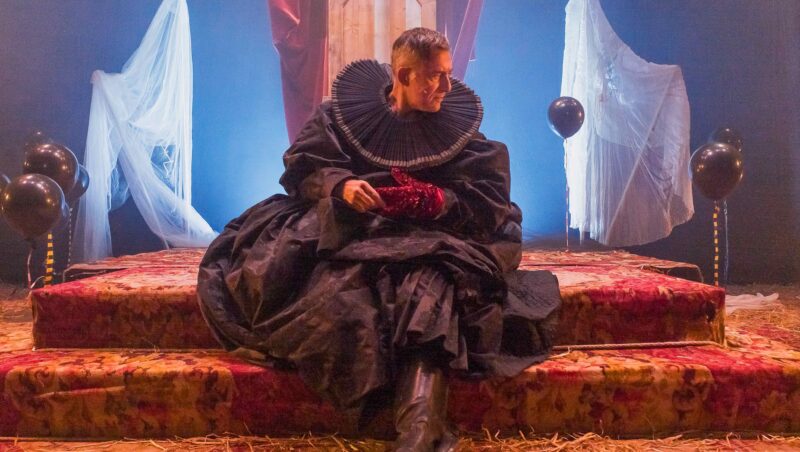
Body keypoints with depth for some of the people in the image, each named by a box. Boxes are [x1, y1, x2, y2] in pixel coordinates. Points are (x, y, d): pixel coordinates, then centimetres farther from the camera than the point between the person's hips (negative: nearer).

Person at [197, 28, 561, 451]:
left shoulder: (458, 126, 7)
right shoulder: (345, 112, 7)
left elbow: (489, 201, 0)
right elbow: (302, 163, 4)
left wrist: (438, 201, -19)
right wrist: (340, 184, -18)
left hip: (429, 238, -1)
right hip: (352, 232, 1)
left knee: (430, 289, -36)